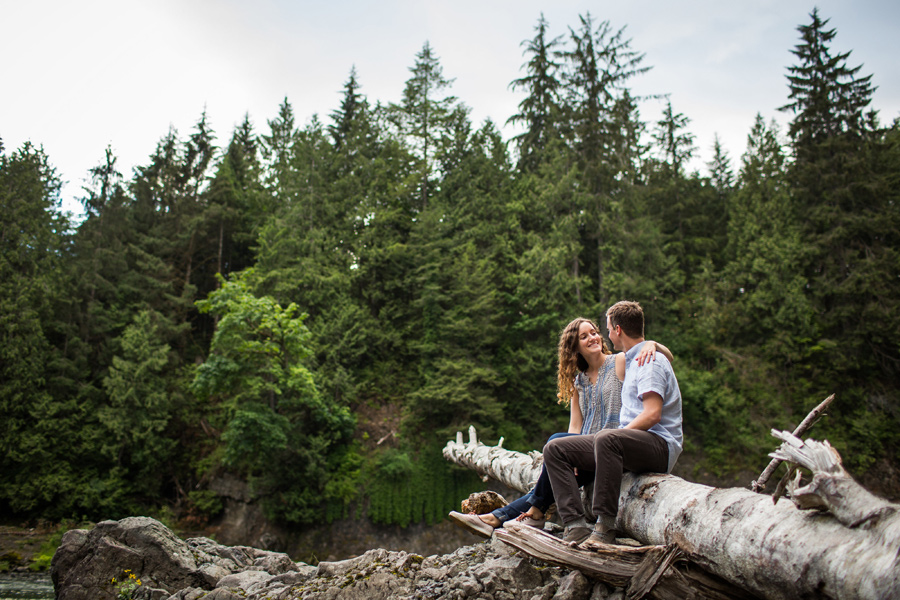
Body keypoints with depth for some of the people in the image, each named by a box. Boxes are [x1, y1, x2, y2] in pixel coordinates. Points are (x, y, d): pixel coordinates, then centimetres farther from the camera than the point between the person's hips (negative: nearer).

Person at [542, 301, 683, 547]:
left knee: (607, 439, -42)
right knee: (555, 449, -4)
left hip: (658, 444, -10)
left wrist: (619, 433, -16)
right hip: (630, 444, 10)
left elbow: (652, 414, -20)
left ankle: (605, 525, -33)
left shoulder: (650, 360, -7)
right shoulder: (631, 360, 25)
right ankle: (576, 525, -18)